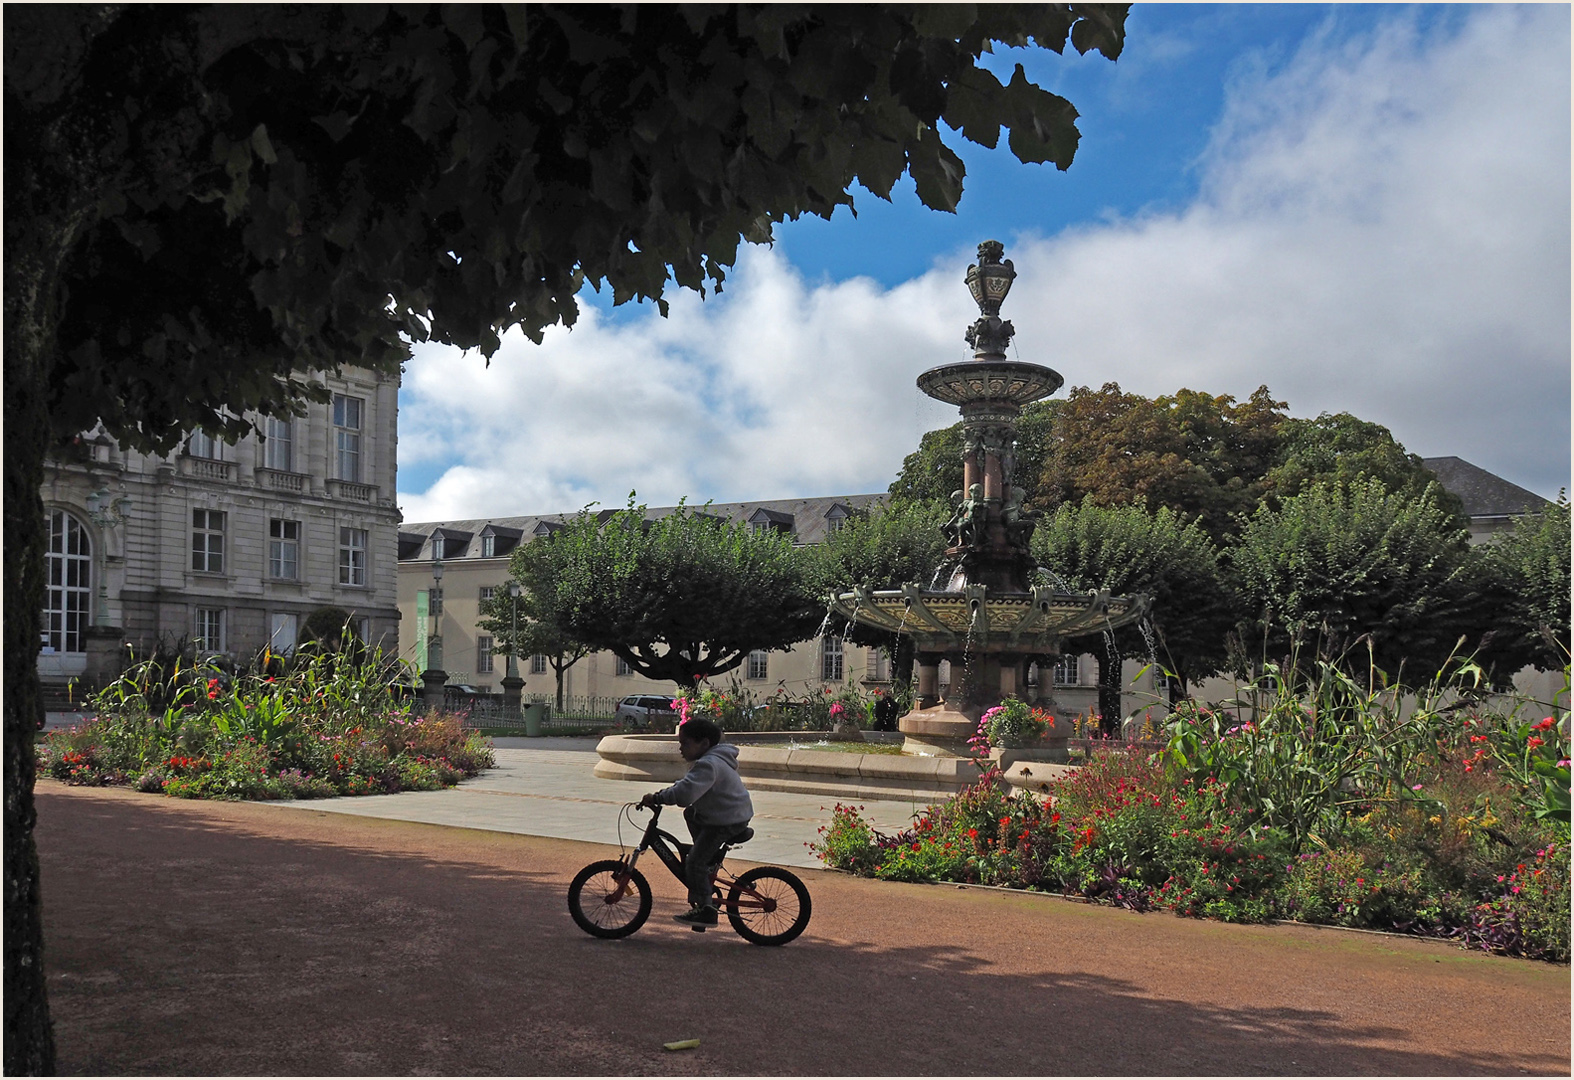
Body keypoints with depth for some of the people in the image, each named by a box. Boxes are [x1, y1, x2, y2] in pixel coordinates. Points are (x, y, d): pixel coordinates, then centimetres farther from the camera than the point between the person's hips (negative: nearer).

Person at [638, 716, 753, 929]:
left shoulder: (709, 764, -25)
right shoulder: (712, 760, 11)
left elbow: (685, 793, -36)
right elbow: (687, 784, 21)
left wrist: (657, 797, -25)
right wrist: (661, 795, 10)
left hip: (728, 821, -11)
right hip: (729, 814, 11)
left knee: (695, 862, -10)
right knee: (690, 814, 32)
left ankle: (706, 911, -8)